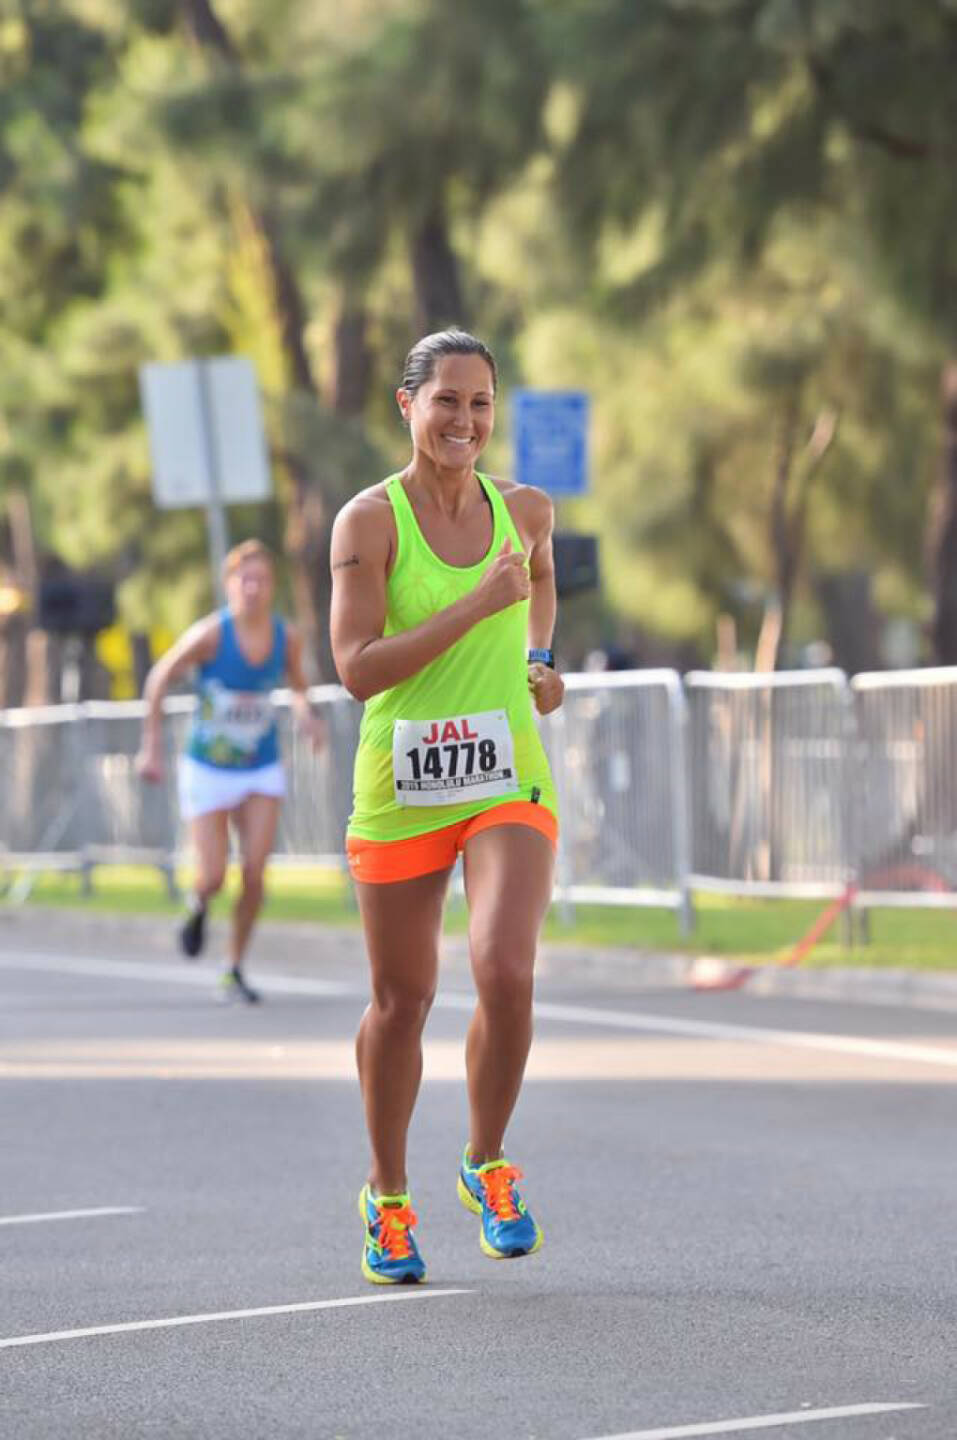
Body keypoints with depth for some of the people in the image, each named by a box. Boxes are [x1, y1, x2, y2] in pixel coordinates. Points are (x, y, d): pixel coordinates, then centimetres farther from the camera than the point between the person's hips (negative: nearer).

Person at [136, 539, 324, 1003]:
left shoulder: (287, 637, -8)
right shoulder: (210, 634, -19)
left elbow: (297, 686, 12)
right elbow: (159, 678, -5)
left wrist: (306, 714, -11)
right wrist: (152, 747, -5)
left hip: (262, 771, 2)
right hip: (208, 771, -2)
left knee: (254, 872, -10)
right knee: (213, 877, -5)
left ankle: (234, 972, 6)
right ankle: (198, 905, 34)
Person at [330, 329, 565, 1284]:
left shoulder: (524, 511, 4)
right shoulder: (369, 520, -9)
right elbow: (357, 670, -18)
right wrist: (477, 606, -22)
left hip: (509, 782, 2)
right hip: (398, 790, -2)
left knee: (505, 971, -19)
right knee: (401, 1000, 8)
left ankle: (487, 1166, 5)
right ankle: (387, 1198, 30)